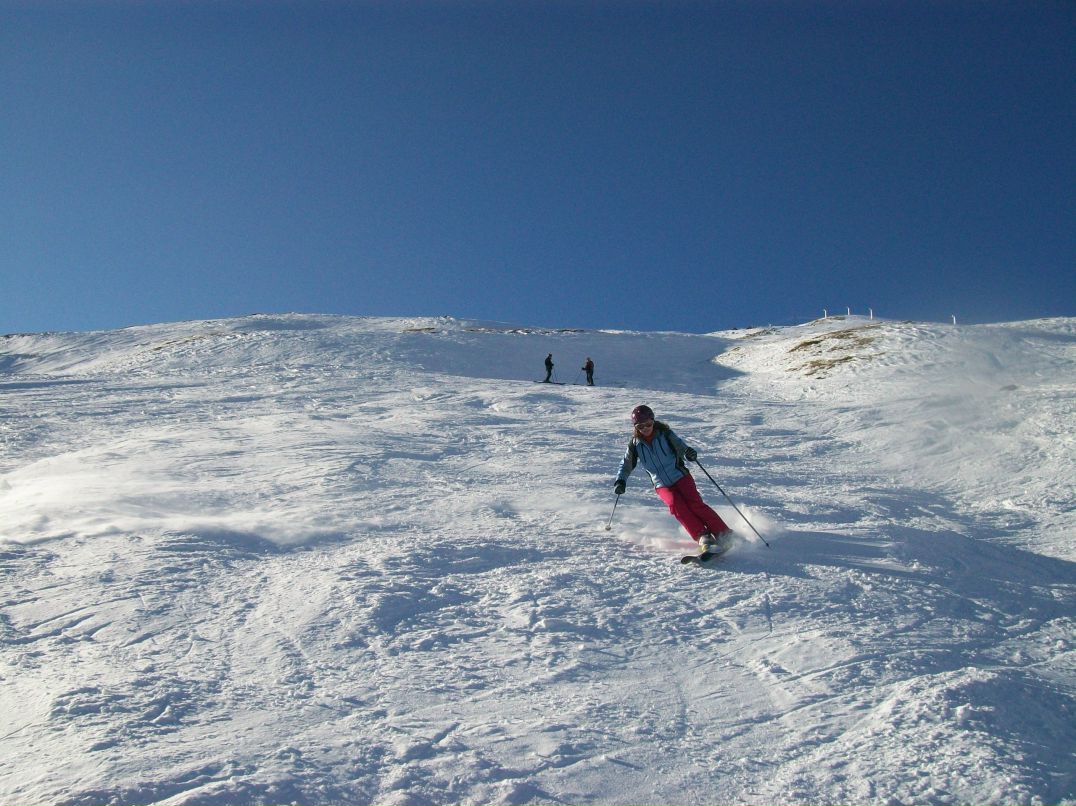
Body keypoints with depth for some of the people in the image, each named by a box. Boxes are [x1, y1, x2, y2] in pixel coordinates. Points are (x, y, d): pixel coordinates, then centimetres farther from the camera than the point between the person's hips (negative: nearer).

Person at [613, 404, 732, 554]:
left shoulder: (665, 434, -6)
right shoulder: (635, 444, 0)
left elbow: (680, 446, -16)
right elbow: (626, 465, 10)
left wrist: (688, 452, -39)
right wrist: (620, 481, -7)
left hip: (680, 476, -1)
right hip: (662, 485, 1)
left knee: (695, 503, -21)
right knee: (676, 505, -25)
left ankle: (723, 533, -17)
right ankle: (703, 538, -28)